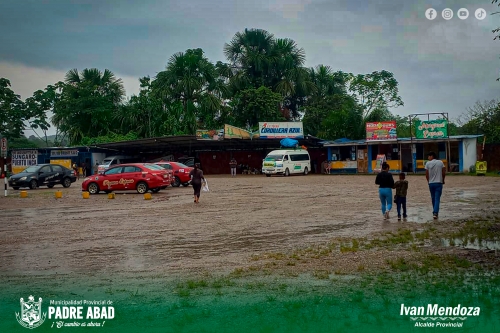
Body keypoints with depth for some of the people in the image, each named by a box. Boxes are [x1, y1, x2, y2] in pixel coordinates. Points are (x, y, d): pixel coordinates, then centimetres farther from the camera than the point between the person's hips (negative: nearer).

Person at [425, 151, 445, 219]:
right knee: (437, 199, -3)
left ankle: (435, 212, 23)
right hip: (439, 183, 0)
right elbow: (444, 173, 0)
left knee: (433, 198, 14)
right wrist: (443, 180, 16)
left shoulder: (428, 164, -4)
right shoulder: (440, 162, 0)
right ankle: (435, 213, -16)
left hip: (431, 183, 0)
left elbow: (426, 174, -3)